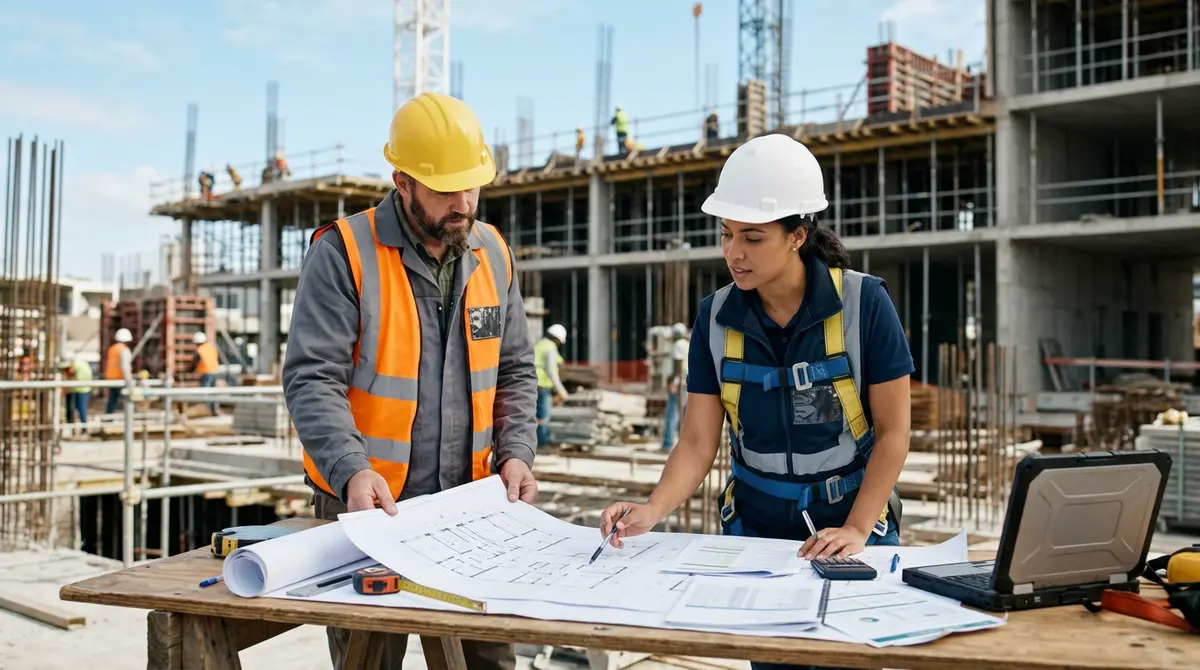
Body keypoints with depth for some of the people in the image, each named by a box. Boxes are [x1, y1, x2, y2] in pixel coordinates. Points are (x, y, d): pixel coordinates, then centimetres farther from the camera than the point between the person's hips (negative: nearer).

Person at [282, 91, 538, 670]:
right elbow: (311, 380, -16)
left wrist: (515, 452, -2)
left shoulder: (491, 254, 6)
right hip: (369, 510, -4)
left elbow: (515, 371, 13)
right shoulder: (343, 253, -11)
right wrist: (352, 472, -30)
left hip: (469, 508, 5)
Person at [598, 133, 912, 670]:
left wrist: (855, 530, -18)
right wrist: (653, 510, -23)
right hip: (753, 524, 2)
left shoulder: (863, 302, -13)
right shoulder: (716, 317, -5)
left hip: (851, 521, -2)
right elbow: (698, 442, -6)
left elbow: (893, 432, -9)